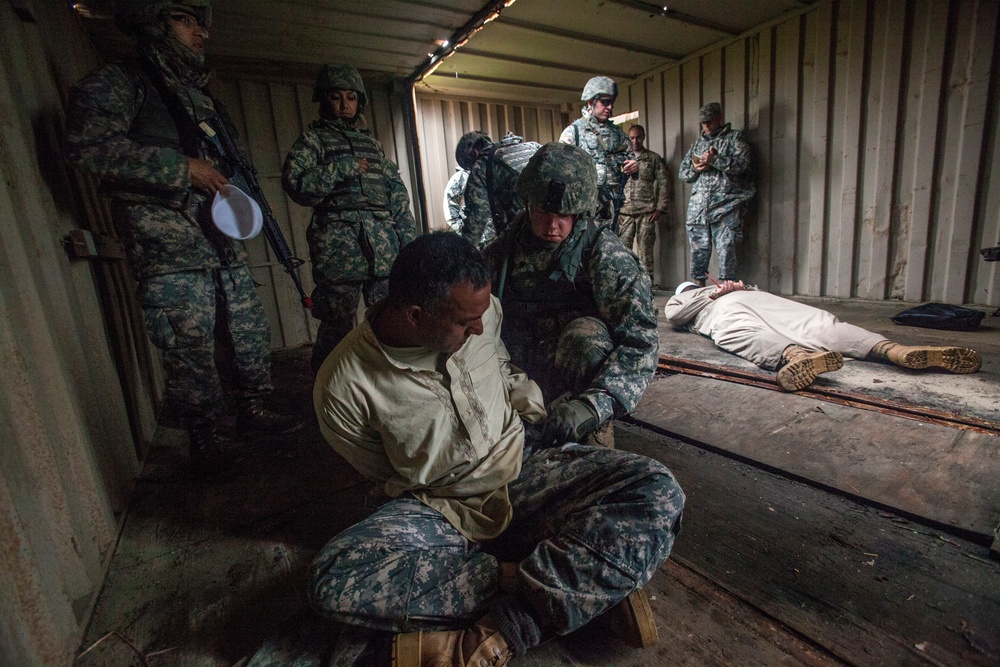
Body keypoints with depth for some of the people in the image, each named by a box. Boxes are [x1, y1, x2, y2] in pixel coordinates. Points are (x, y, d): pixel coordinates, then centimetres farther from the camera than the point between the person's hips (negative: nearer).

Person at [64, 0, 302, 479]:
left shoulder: (199, 94, 24)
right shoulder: (118, 81, 1)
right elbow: (89, 145, -14)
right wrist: (181, 168, -16)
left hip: (225, 245, 7)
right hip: (171, 254, -7)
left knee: (251, 334, 9)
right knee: (190, 352, -5)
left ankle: (252, 411, 27)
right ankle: (204, 440, 12)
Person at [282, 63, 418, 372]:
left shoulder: (371, 143, 23)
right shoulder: (314, 138, 11)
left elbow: (397, 192, 19)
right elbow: (295, 181, -5)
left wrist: (410, 239, 11)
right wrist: (343, 168, -7)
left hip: (385, 246, 4)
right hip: (340, 247, -4)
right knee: (338, 326, -3)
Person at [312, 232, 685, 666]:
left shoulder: (481, 311, -8)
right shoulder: (343, 387, -16)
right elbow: (389, 480, 0)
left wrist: (537, 413, 5)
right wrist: (463, 521, -6)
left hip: (526, 467, 2)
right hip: (443, 510, -1)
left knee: (657, 492, -21)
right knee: (332, 580, -30)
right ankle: (590, 586, -24)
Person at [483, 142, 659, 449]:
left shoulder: (603, 250, -14)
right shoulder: (502, 251, -2)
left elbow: (641, 339, -23)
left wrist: (596, 403, -37)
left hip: (582, 377, -2)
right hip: (524, 383, 3)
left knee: (586, 332, -32)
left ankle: (596, 432, -13)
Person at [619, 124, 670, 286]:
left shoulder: (654, 158, 9)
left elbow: (663, 184, 5)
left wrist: (660, 209, -5)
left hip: (647, 211, -1)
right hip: (625, 211, 1)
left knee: (646, 249, -1)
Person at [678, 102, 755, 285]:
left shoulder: (735, 138, 9)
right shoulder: (698, 143, 23)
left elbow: (742, 164, -7)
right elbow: (683, 172, 20)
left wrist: (714, 160, -15)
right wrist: (695, 169, -2)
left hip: (726, 205, -4)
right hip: (698, 206, 4)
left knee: (726, 250, -7)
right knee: (698, 248, 6)